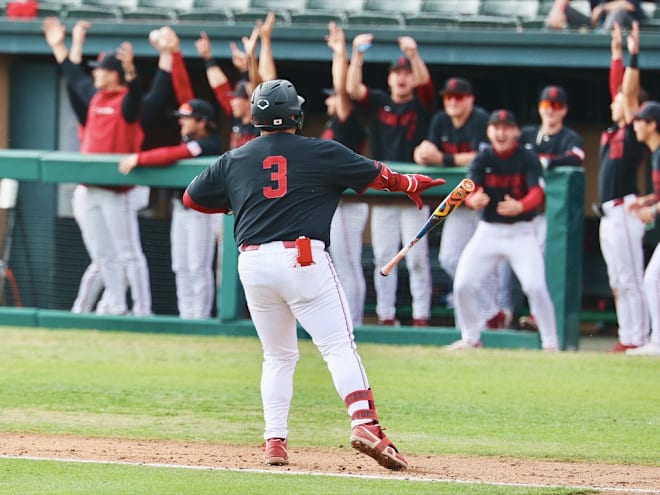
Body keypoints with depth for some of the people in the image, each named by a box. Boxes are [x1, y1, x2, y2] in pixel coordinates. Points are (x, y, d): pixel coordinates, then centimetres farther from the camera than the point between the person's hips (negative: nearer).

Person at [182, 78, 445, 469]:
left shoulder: (233, 161, 12)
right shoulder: (322, 153, 3)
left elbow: (193, 198, 22)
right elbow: (375, 175, 11)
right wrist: (412, 183, 30)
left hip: (253, 263, 4)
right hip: (303, 259, -4)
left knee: (278, 356, 16)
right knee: (339, 345, -6)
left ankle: (275, 440, 8)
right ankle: (364, 422, -24)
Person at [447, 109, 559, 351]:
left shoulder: (528, 159, -8)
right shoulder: (482, 159, -2)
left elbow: (537, 193, -21)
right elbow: (469, 190, -14)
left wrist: (520, 206, -43)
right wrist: (474, 200, -40)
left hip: (521, 232, -3)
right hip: (488, 231, 3)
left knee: (536, 286, -17)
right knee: (463, 285, -3)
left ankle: (550, 344, -5)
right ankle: (471, 338, 18)